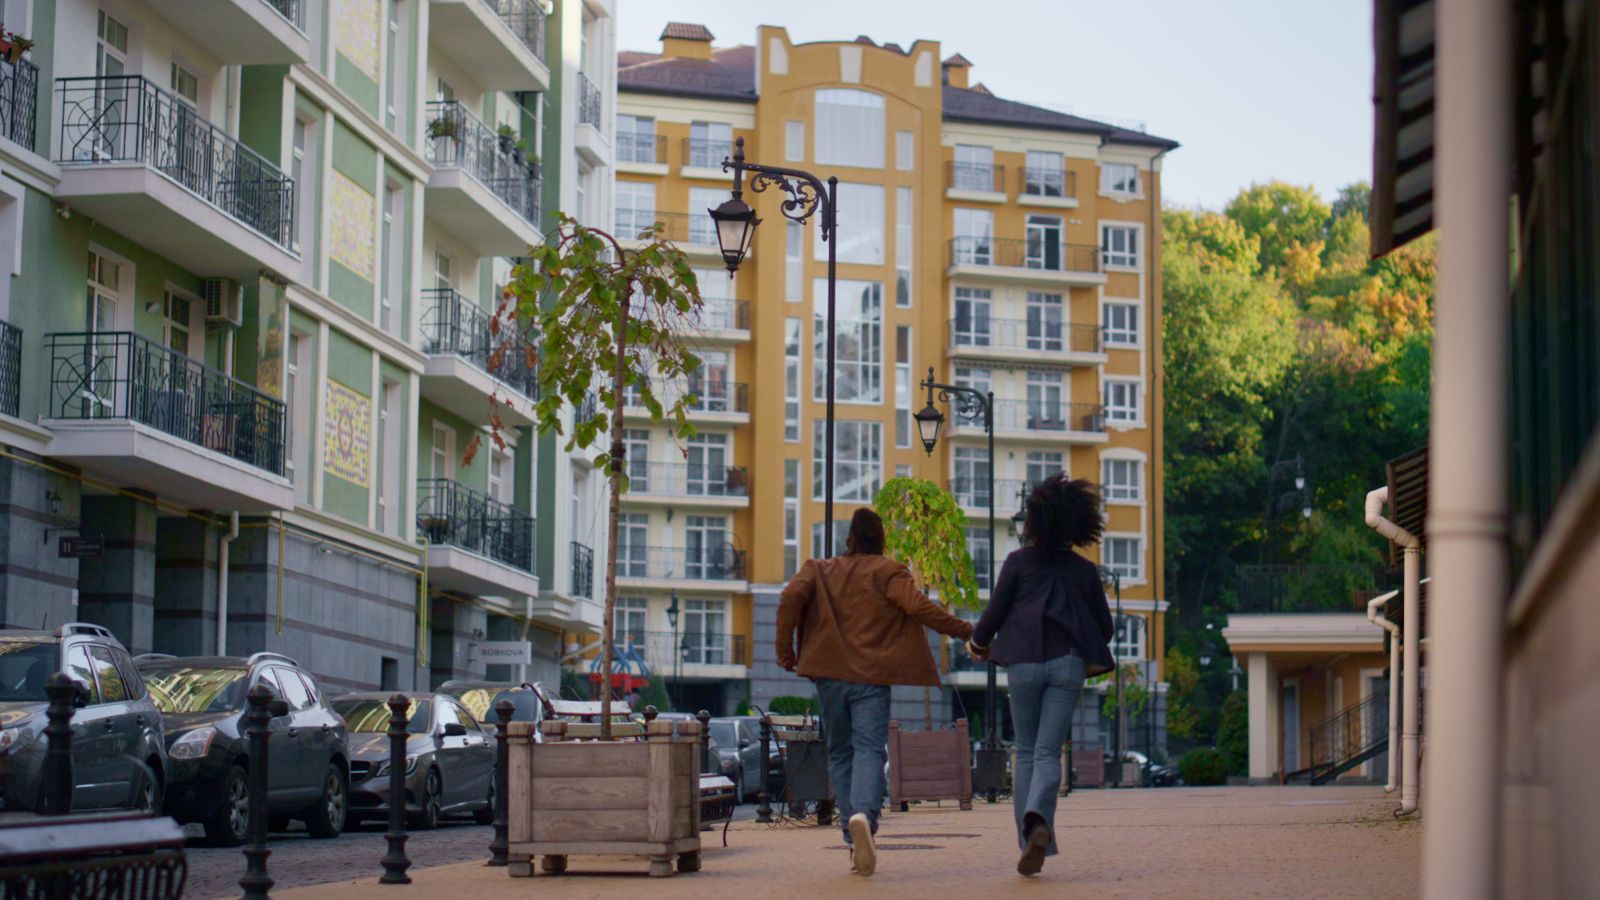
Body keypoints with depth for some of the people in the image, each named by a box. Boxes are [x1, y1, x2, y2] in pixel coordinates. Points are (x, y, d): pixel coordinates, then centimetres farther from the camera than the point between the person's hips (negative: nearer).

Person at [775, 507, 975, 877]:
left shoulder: (819, 570, 11)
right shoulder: (887, 572, 3)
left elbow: (791, 597, -5)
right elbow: (918, 606, -9)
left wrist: (785, 649, 2)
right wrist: (963, 630, 0)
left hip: (829, 675, 3)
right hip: (873, 677, -3)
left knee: (840, 753, 12)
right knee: (869, 749, -9)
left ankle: (855, 840, 6)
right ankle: (863, 813, -38)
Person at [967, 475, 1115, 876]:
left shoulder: (1019, 561, 1)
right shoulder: (1084, 570, 8)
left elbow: (995, 612, 0)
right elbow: (1104, 626, 12)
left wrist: (978, 643, 19)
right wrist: (1089, 656, 32)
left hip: (1024, 662, -1)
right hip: (1067, 663, 1)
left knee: (1026, 752, 10)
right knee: (1048, 752, -4)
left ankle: (1031, 841, 3)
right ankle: (1038, 819, -32)